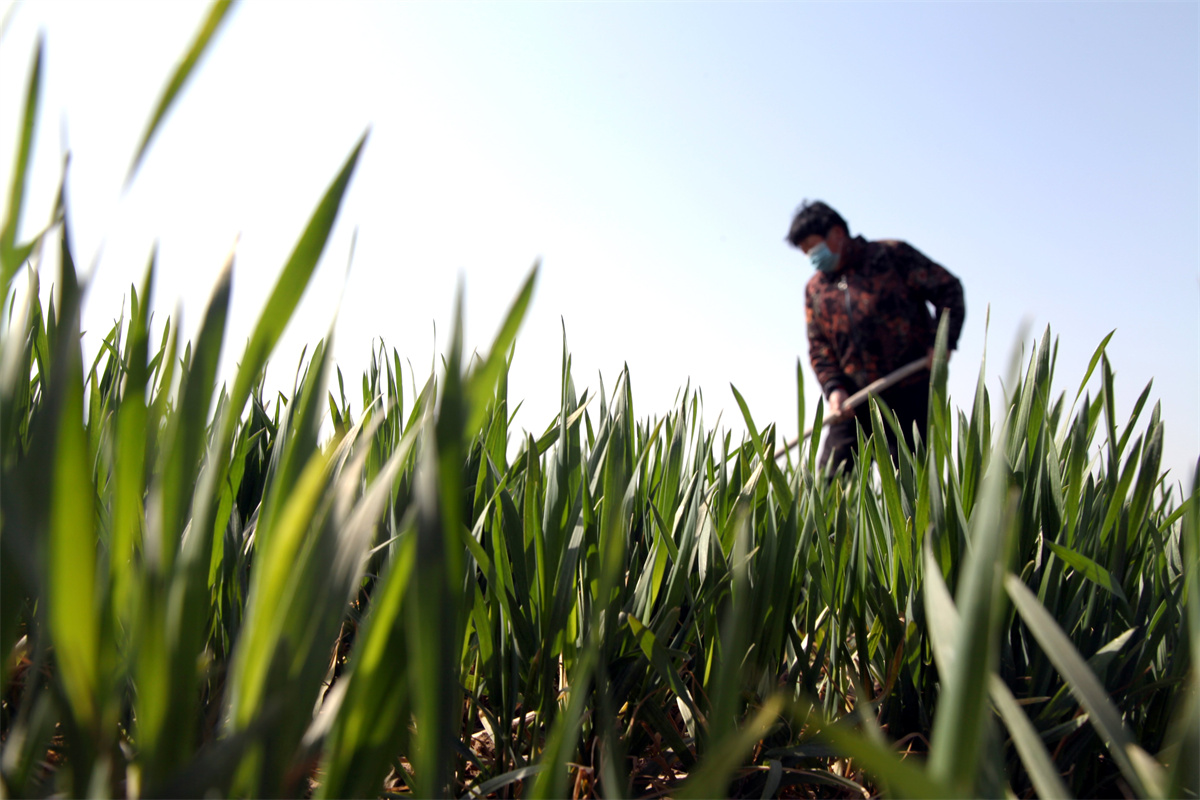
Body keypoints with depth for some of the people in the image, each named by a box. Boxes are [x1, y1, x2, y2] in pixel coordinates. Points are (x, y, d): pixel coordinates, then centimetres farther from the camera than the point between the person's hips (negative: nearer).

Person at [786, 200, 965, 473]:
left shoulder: (891, 255, 0)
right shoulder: (815, 289, 14)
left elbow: (947, 288, -1)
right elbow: (818, 346, 10)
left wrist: (942, 341, -12)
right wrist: (834, 387, -6)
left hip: (912, 392, -4)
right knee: (829, 475, -3)